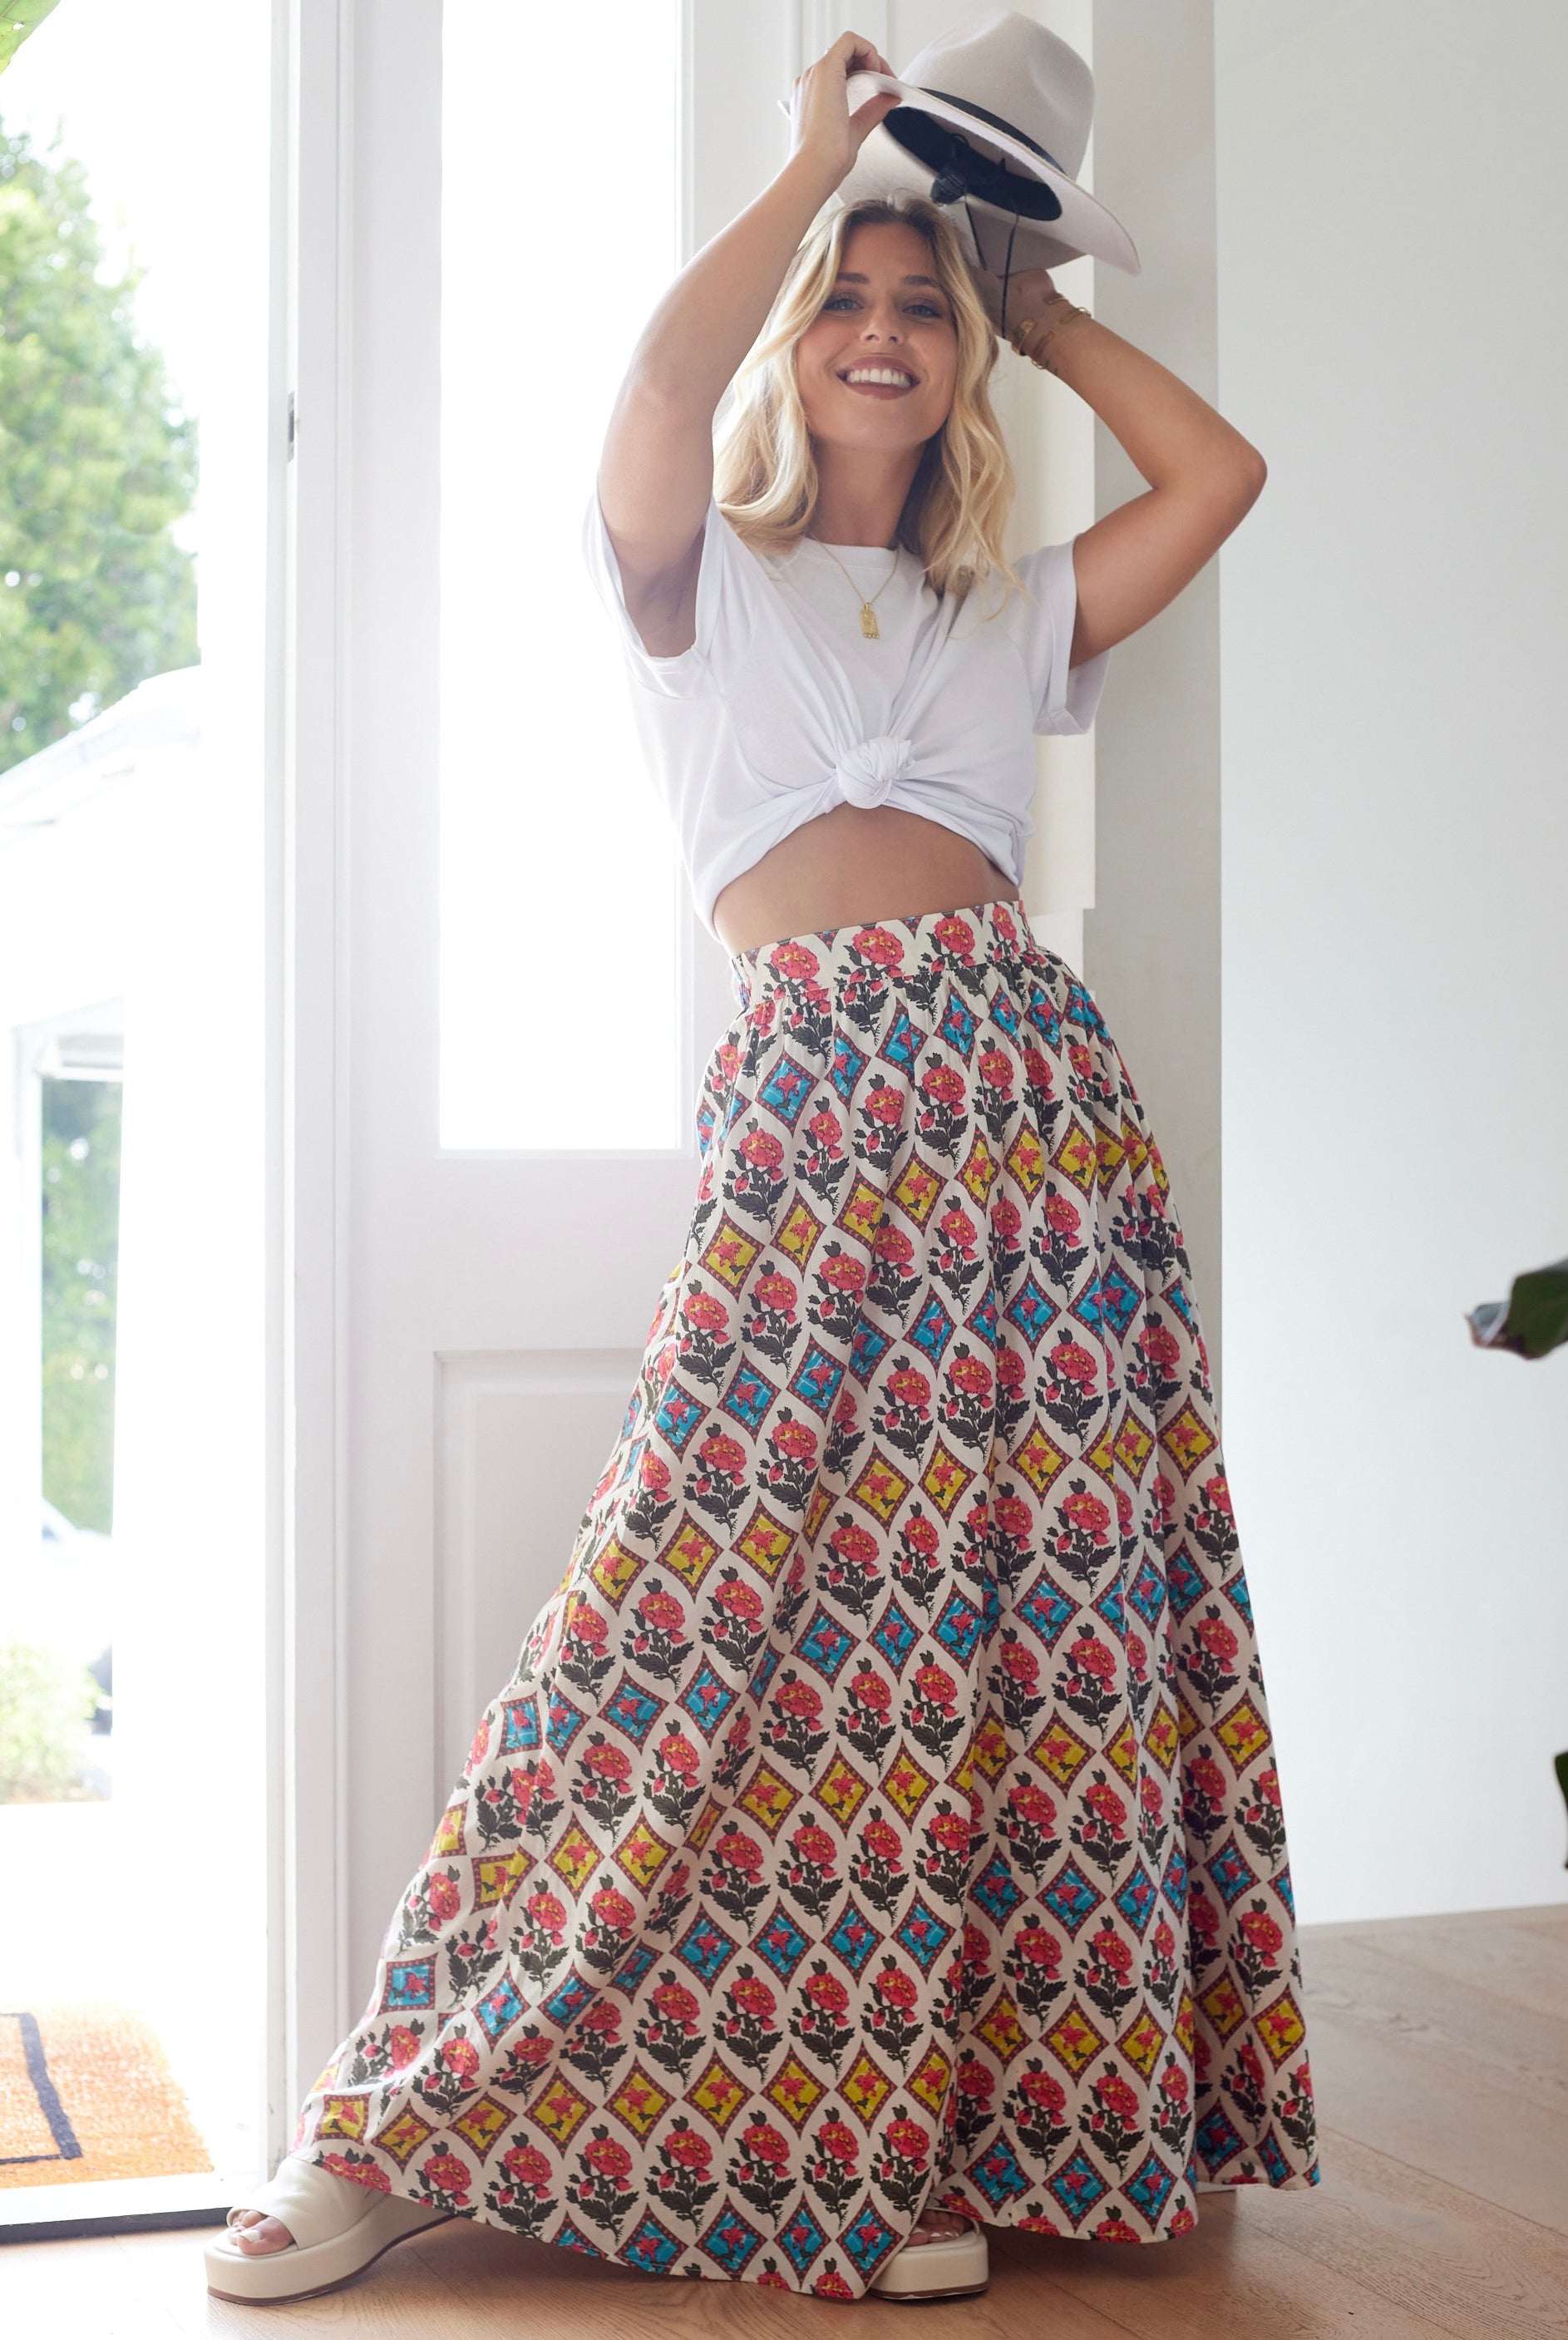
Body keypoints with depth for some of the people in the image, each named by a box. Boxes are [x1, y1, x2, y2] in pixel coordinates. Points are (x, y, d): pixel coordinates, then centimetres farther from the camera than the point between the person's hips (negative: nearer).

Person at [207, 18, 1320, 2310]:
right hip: (815, 1091, -4)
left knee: (1018, 1608, -3)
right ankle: (413, 2128, 0)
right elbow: (666, 372, -4)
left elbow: (1223, 471, 20)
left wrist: (1044, 316, 27)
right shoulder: (701, 578, 16)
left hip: (1037, 1083, 4)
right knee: (721, 1606, -9)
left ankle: (927, 2137, 5)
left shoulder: (1014, 611, 26)